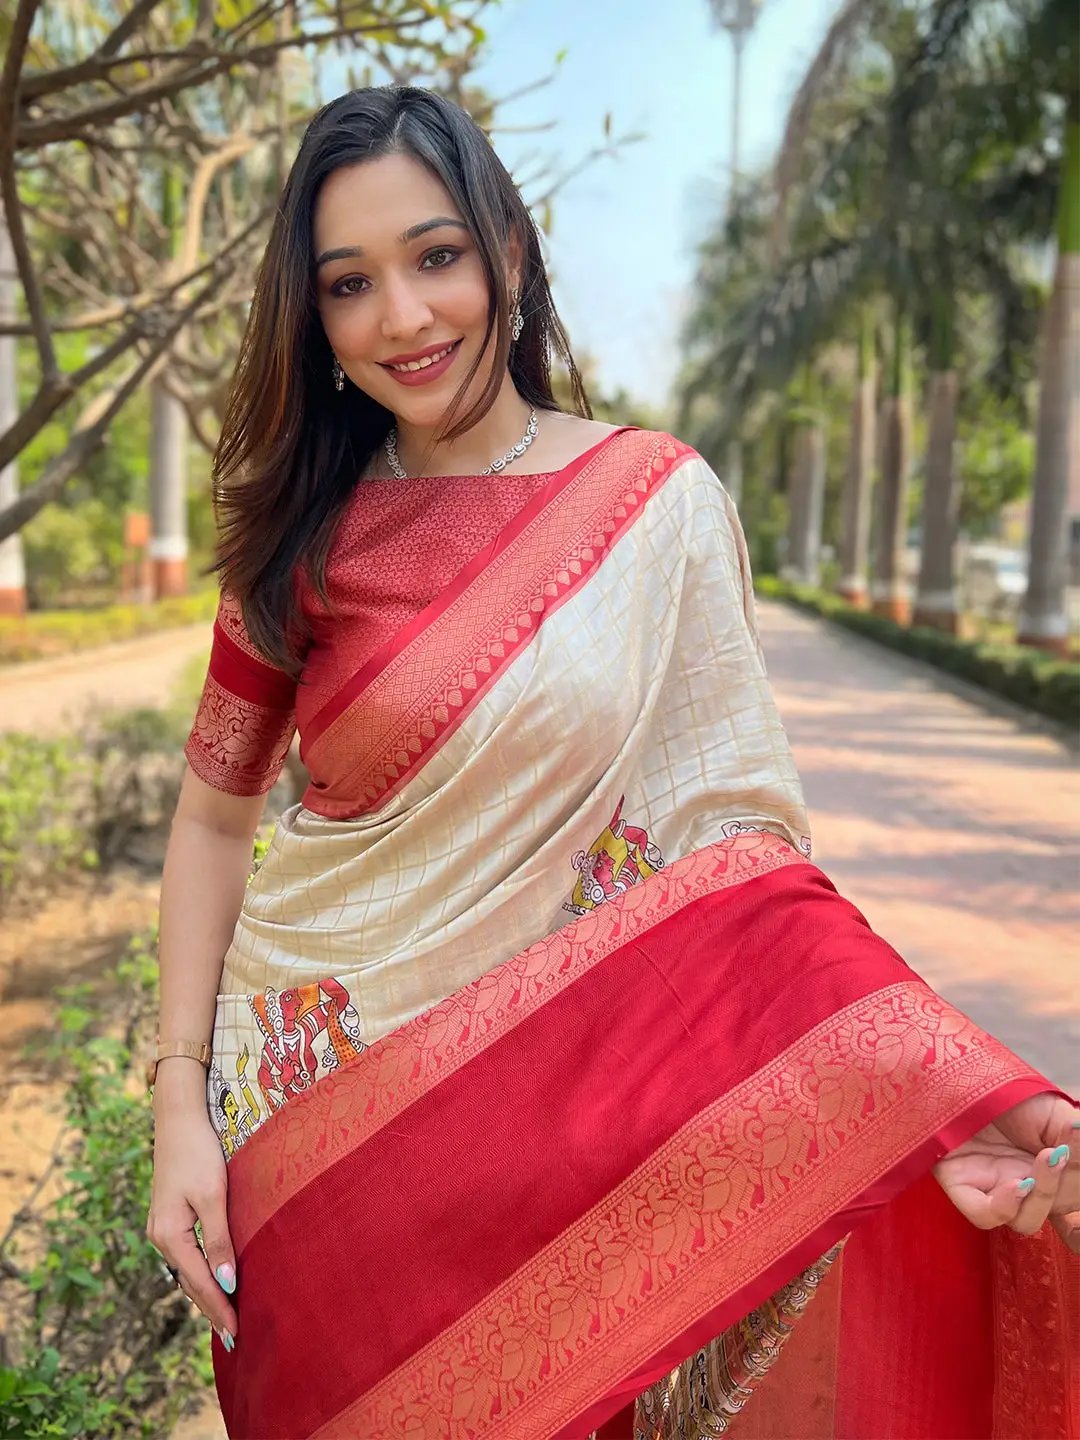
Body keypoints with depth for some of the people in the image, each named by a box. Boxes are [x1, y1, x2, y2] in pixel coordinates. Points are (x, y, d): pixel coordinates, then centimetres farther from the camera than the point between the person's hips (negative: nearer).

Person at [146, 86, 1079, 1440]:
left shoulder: (659, 501, -7)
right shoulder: (302, 534, -2)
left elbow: (731, 830, -9)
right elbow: (214, 817, 3)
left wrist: (926, 1083, -21)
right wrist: (181, 1100, -5)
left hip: (565, 1105, -1)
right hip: (311, 1099, 2)